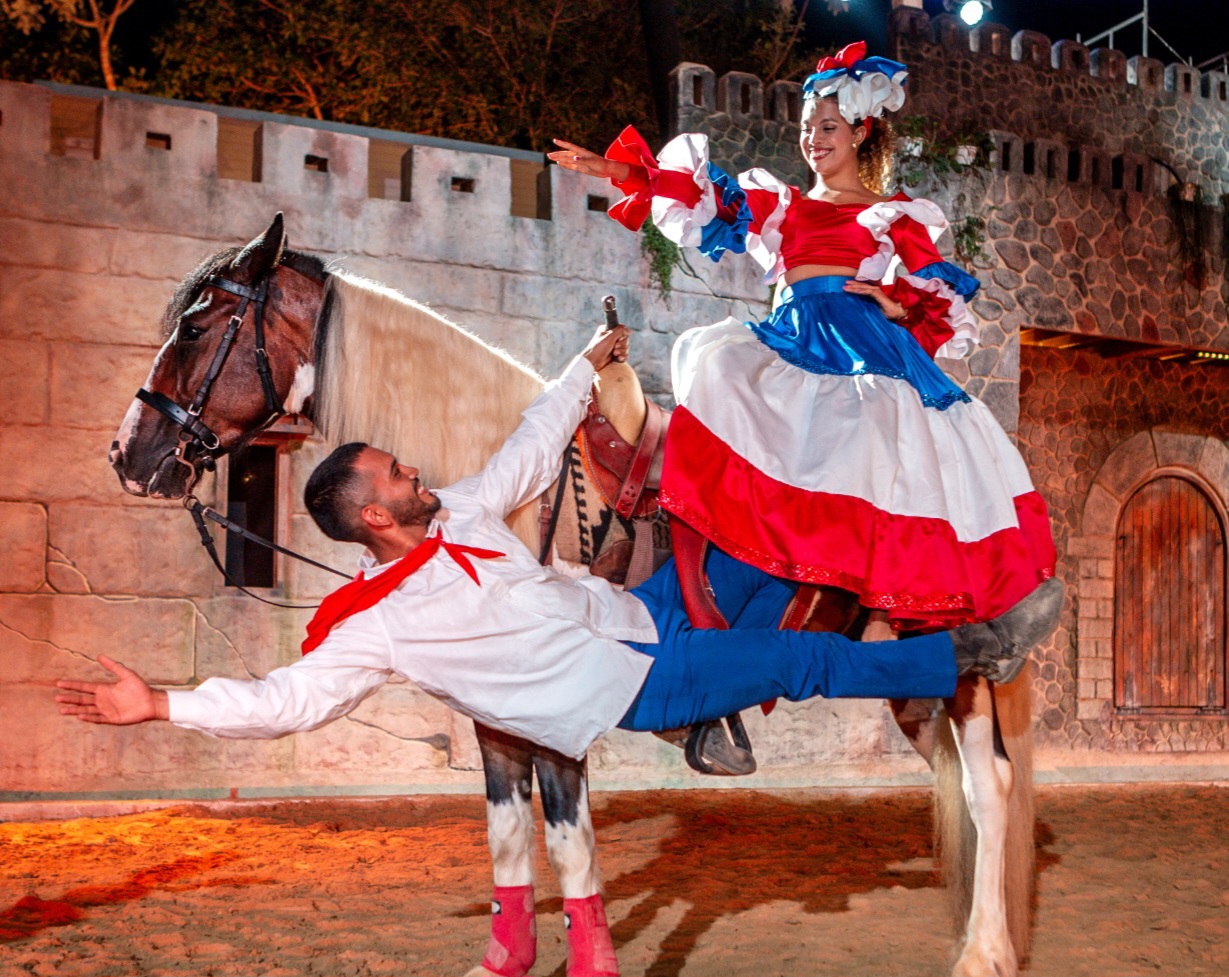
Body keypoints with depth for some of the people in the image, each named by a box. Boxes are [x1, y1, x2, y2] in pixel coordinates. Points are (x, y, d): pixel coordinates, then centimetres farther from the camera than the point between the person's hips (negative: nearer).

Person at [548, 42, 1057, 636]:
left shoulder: (897, 217, 17)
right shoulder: (779, 205, 23)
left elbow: (945, 300, 13)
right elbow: (707, 204, 10)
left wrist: (898, 306, -8)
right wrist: (626, 172, -1)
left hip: (865, 344, -2)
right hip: (791, 346, 2)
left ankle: (884, 608, -20)